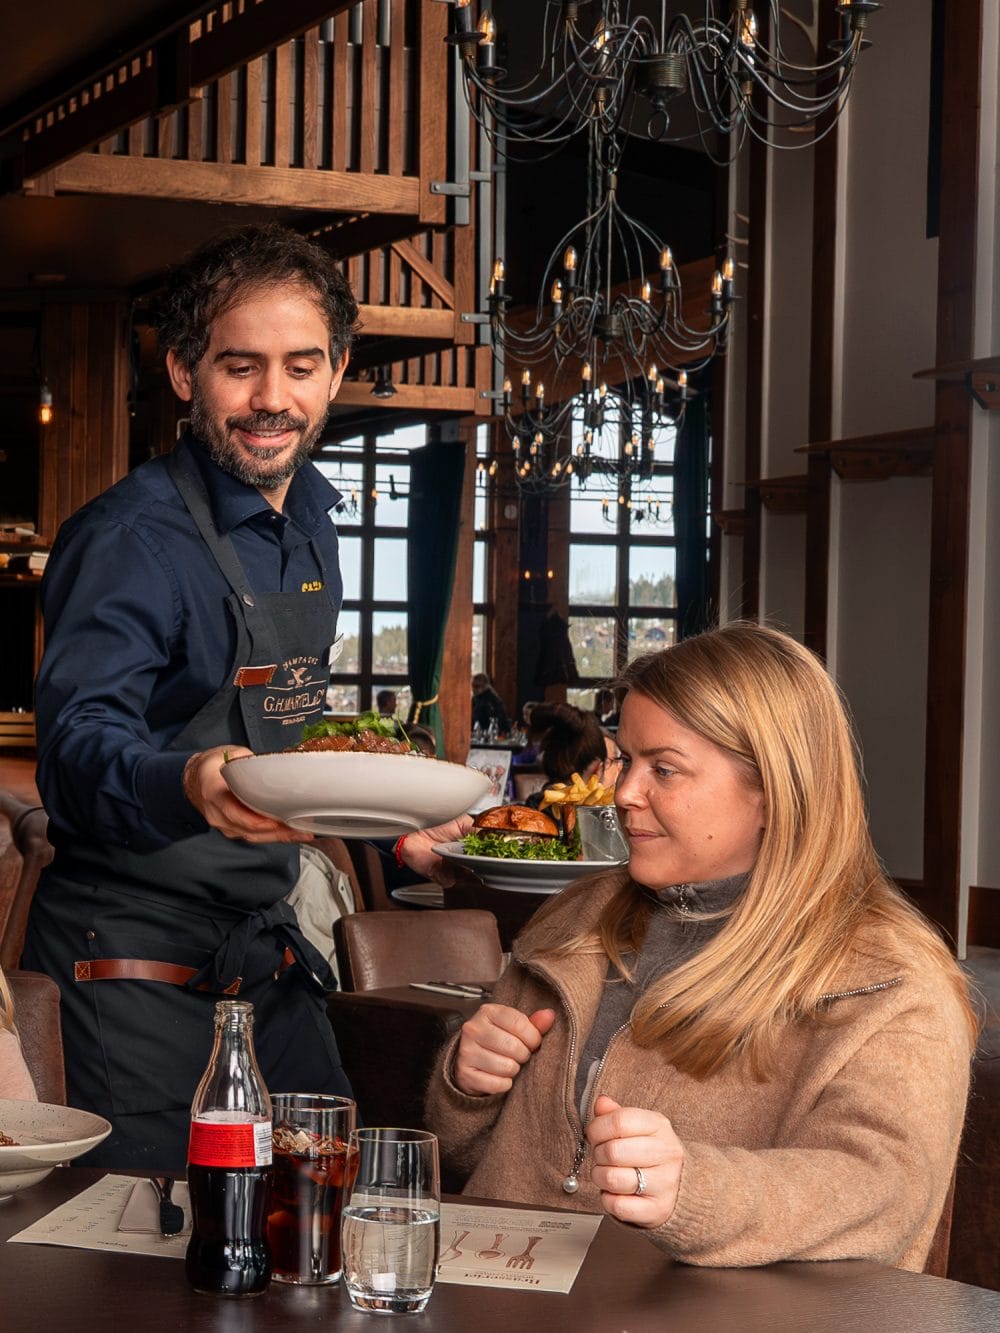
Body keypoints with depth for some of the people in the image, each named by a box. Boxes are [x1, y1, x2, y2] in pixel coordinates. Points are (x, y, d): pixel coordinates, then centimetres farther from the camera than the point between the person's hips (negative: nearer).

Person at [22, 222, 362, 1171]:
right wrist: (189, 785, -47)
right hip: (133, 959, -8)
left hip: (264, 948, 8)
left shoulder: (309, 522, 9)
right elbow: (80, 743, -28)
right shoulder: (134, 537, -17)